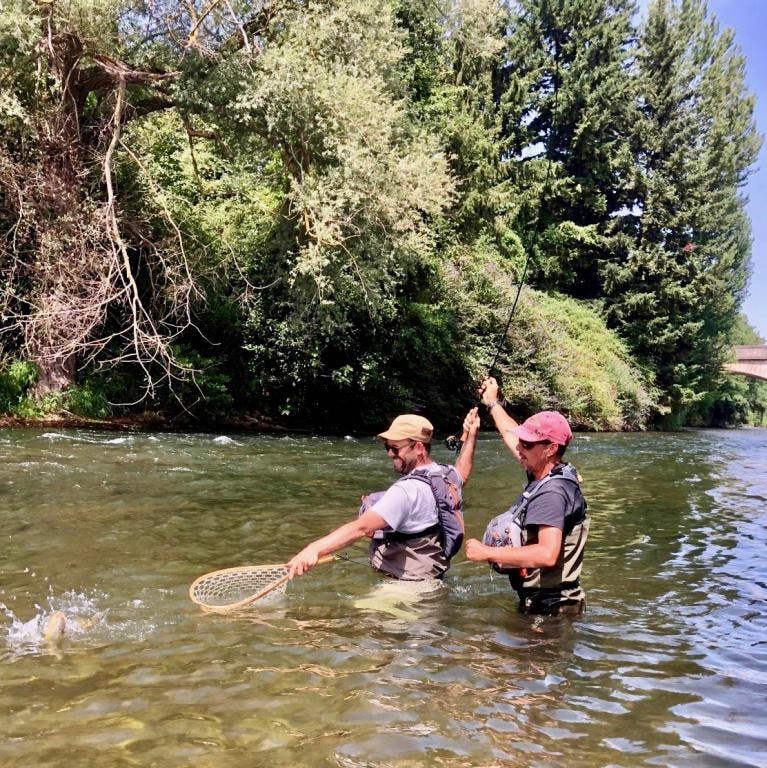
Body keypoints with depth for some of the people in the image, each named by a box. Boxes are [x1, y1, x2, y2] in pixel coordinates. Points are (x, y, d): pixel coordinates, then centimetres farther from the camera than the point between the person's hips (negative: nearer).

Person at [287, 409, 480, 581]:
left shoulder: (408, 490, -25)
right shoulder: (448, 475, 0)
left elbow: (362, 527, -36)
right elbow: (462, 474, 26)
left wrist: (314, 549, -44)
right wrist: (471, 435, 30)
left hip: (409, 581, -9)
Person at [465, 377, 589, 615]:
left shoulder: (552, 493, -24)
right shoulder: (543, 474, 4)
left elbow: (547, 554, -36)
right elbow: (511, 435, 22)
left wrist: (487, 553, -29)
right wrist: (492, 403, 36)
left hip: (550, 607, -9)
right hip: (537, 599, 9)